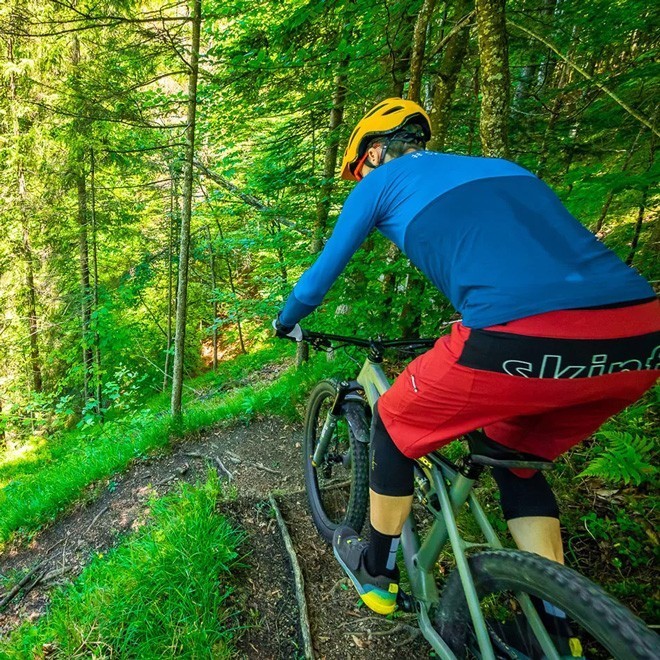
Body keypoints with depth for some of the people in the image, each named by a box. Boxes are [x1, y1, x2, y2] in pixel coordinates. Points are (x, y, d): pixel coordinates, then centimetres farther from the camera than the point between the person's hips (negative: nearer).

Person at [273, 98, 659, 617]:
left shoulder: (382, 181, 15)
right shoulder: (499, 166, 31)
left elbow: (321, 275, 22)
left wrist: (287, 322, 43)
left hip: (522, 344, -7)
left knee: (395, 427, 20)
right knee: (516, 458, 31)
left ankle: (377, 574, 40)